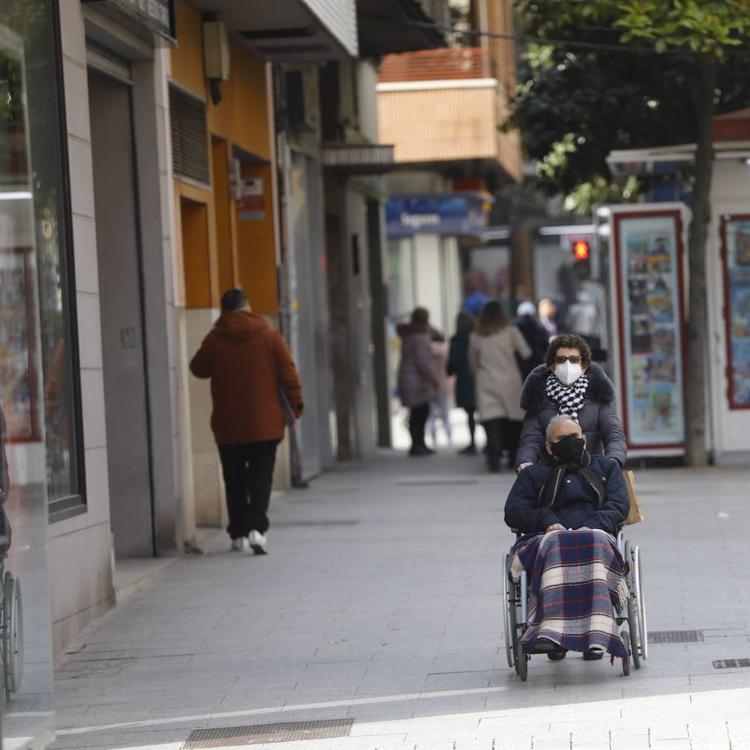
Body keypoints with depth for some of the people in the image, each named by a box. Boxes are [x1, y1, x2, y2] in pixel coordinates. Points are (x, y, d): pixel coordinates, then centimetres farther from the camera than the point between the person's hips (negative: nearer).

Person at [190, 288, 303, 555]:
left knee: (235, 480, 10)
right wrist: (295, 405, 5)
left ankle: (239, 534, 12)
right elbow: (288, 373, -2)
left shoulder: (214, 340, -4)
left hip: (228, 425, 0)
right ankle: (257, 528, -17)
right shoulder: (269, 335, -3)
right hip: (265, 423, 0)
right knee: (261, 477, 0)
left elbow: (198, 369, 11)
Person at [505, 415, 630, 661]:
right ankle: (551, 630, -54)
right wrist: (546, 521, -6)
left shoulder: (605, 467, 31)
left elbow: (619, 505, 14)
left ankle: (596, 636, -51)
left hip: (596, 534, 0)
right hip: (548, 538, 0)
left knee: (594, 546, -40)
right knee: (555, 548, -40)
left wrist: (592, 526, -7)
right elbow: (513, 511, 15)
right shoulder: (533, 475, 31)